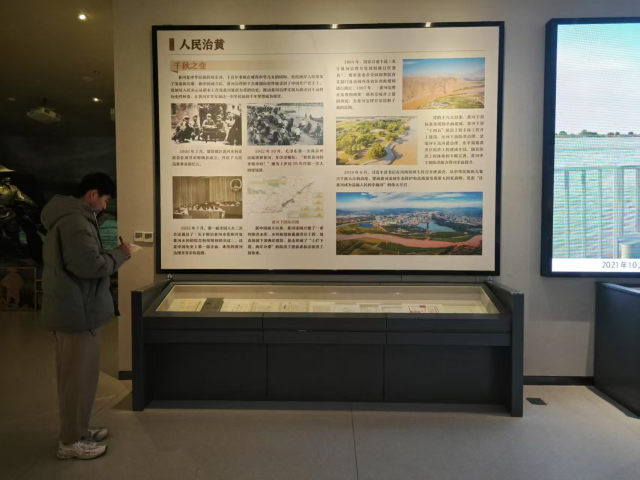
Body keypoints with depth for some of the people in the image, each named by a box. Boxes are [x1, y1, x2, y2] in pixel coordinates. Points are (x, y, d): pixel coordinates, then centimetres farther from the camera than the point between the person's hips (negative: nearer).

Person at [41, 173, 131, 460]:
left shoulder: (68, 216, 16)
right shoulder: (76, 221, -20)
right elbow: (90, 265, -27)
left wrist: (112, 256, 9)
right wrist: (119, 254, -11)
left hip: (70, 308, 11)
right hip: (77, 310, -11)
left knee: (75, 374, 19)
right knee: (79, 376, 1)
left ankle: (76, 430, 32)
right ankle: (71, 441, 14)